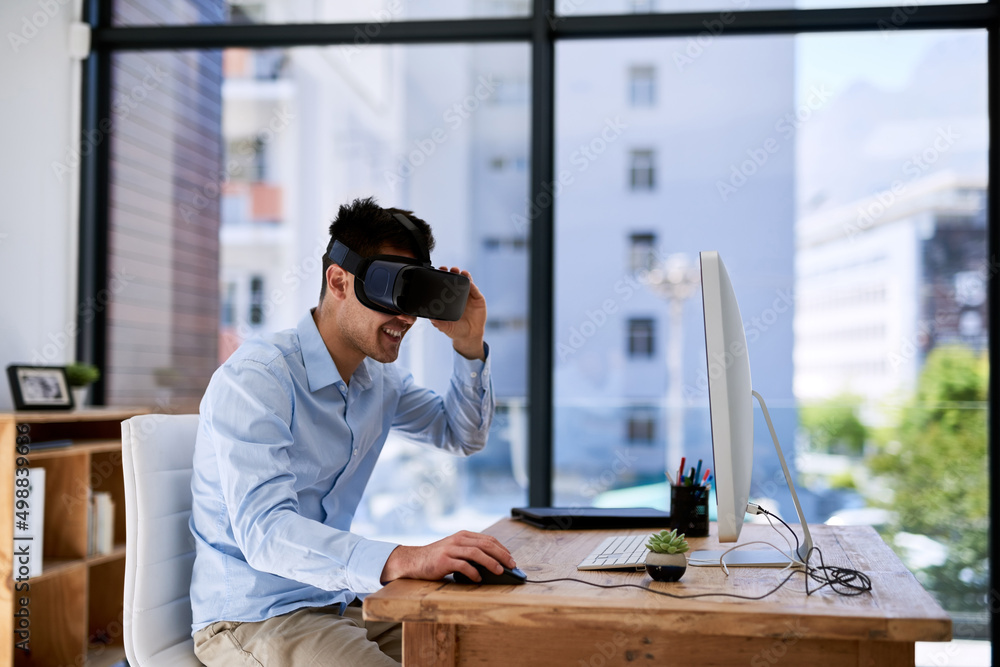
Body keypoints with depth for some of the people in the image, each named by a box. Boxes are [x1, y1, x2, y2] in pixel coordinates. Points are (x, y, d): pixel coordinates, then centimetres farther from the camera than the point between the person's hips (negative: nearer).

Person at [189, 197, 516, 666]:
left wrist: (469, 346, 3)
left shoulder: (380, 378, 7)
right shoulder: (254, 380, -19)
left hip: (341, 604, 8)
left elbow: (463, 436, 22)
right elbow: (263, 531, -32)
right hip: (253, 619, -7)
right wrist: (402, 560, -45)